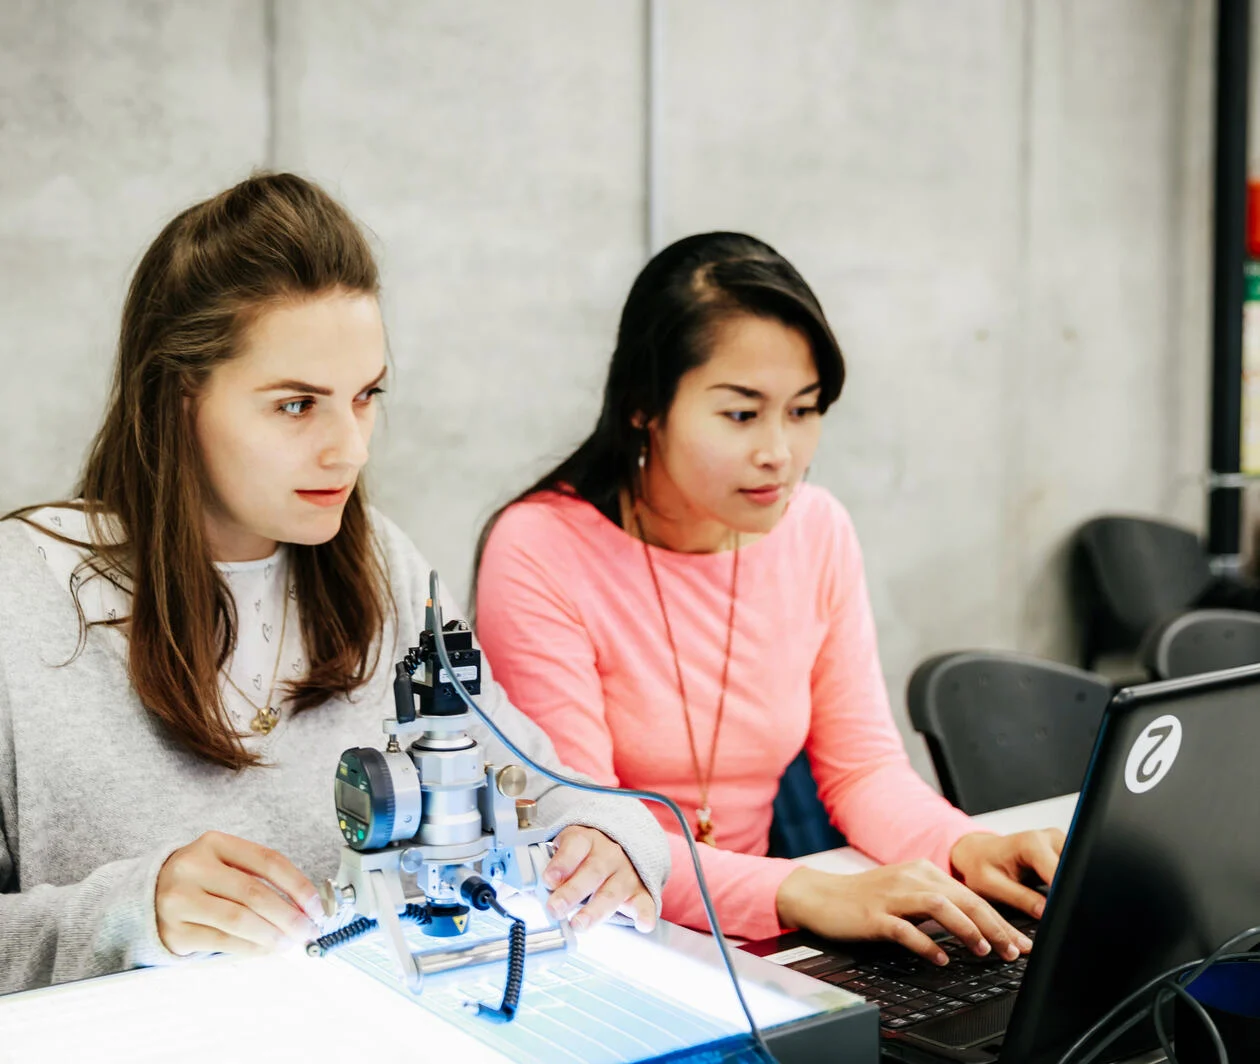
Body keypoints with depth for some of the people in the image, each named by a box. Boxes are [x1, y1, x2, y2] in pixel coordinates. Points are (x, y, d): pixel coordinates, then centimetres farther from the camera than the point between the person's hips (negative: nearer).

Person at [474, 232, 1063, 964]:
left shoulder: (819, 533, 1)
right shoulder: (539, 554, -16)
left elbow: (862, 762, 5)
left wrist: (964, 848, -16)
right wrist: (802, 895, -32)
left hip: (756, 943, 5)